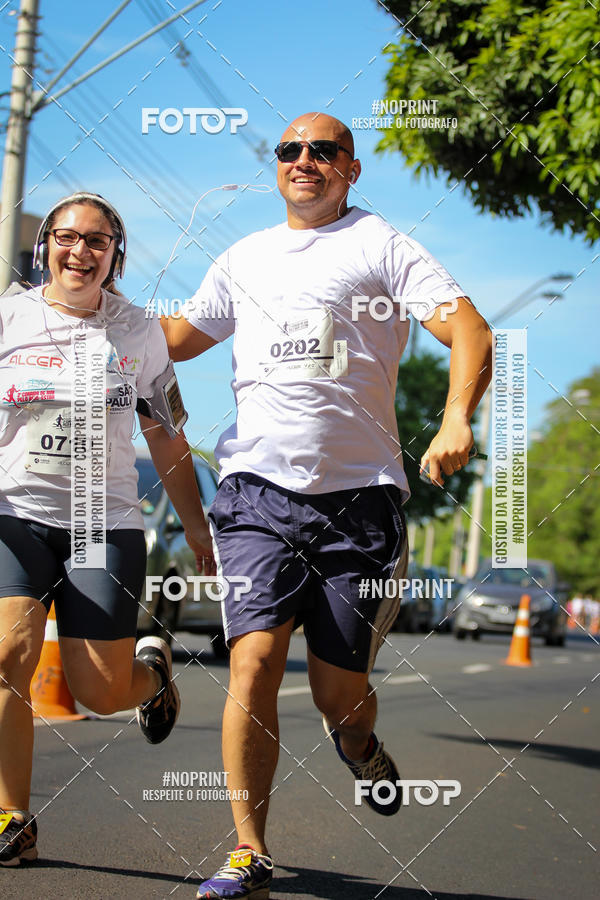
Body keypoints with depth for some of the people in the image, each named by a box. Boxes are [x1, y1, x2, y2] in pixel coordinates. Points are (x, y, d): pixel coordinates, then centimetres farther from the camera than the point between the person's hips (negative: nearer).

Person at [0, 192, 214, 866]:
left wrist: (197, 528, 14)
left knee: (98, 690, -5)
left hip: (106, 521, 0)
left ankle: (151, 670, 33)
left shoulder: (139, 331, 7)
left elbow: (166, 439, 14)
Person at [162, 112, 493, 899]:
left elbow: (470, 331, -8)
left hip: (360, 494, -2)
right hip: (258, 488, 3)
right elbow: (178, 336, 32)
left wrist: (456, 419, -26)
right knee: (255, 664, -14)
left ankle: (359, 744, 39)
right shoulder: (244, 258, 19)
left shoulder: (382, 245, 4)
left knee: (338, 694, 1)